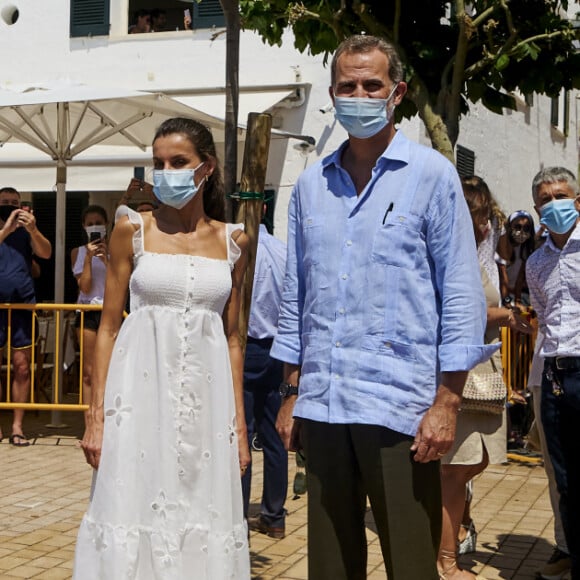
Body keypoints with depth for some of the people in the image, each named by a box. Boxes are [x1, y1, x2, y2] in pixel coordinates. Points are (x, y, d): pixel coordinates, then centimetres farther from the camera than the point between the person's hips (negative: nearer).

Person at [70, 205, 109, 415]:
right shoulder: (78, 252, 9)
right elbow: (85, 287, -1)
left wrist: (105, 260, -11)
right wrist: (89, 257, -8)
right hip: (88, 312, 0)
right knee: (88, 372, -1)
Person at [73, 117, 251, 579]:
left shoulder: (233, 241, 7)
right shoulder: (133, 229, 1)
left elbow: (232, 337, 10)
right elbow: (109, 326, 1)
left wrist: (240, 422, 6)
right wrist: (96, 414, -6)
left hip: (206, 395, 2)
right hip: (143, 387, -2)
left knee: (202, 517, 6)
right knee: (135, 511, 0)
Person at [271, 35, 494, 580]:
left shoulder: (431, 175, -1)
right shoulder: (311, 184, 12)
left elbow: (460, 294, -4)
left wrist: (447, 401, -10)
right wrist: (291, 394, 13)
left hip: (400, 403, -4)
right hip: (320, 404, 5)